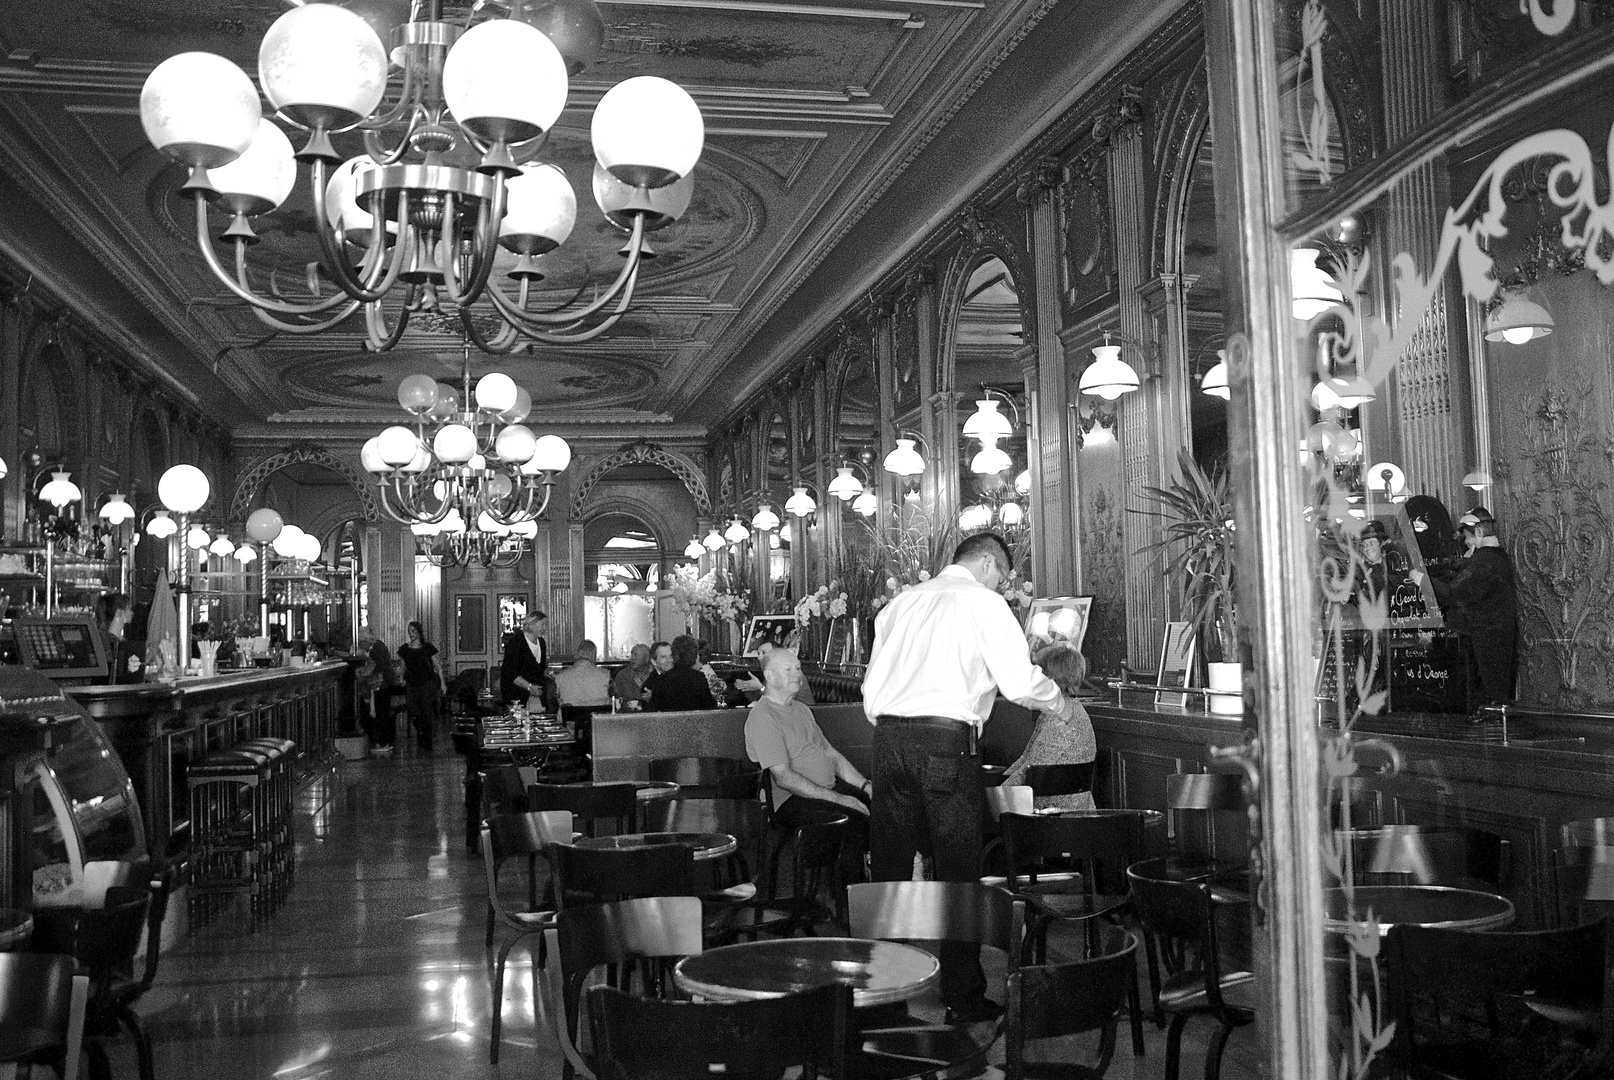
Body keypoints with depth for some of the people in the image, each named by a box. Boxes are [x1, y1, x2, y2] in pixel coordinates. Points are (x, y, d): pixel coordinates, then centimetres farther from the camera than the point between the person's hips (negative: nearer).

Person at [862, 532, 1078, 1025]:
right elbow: (1019, 681, -3)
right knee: (958, 870, 2)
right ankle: (963, 998, 6)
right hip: (945, 739, -5)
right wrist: (1058, 702, 15)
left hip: (889, 737, 6)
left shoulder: (901, 602, 19)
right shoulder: (983, 601, 2)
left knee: (889, 869, 11)